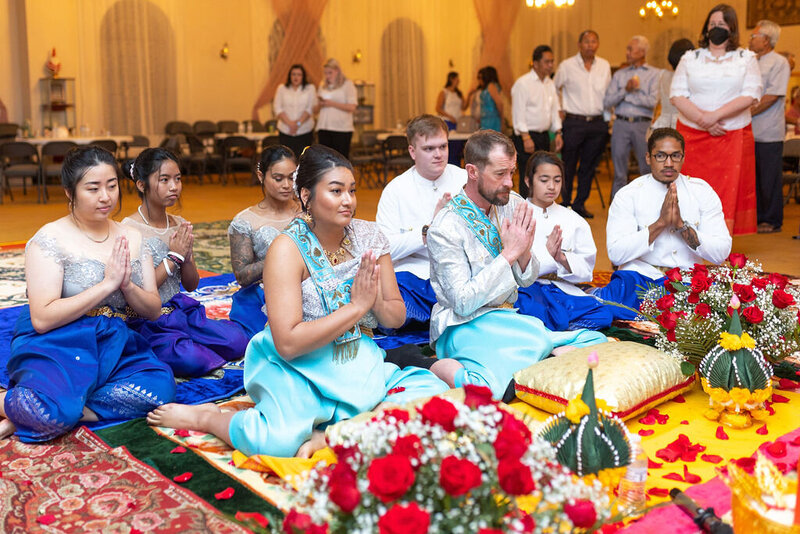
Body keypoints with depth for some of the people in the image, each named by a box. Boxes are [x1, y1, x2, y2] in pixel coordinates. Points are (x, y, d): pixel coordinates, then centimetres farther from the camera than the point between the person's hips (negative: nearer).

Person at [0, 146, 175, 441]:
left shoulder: (132, 238, 11)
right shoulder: (51, 238, -5)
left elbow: (154, 310, 10)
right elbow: (42, 319, -15)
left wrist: (126, 285, -11)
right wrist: (107, 284, -16)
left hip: (112, 348, 6)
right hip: (56, 346, -6)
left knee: (161, 385, -26)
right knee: (55, 409, -37)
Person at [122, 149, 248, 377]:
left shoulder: (180, 225, 7)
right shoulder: (130, 229, -13)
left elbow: (191, 285, 10)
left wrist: (186, 255, -10)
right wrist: (174, 257, -15)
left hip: (181, 311, 6)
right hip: (147, 322, -6)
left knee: (238, 341, -14)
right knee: (192, 360, -31)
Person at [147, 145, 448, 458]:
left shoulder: (368, 237, 1)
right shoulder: (288, 249, -13)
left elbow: (397, 318, 8)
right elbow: (287, 343, -21)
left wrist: (375, 302, -16)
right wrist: (357, 306, -19)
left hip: (358, 365, 5)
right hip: (298, 370, -5)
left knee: (433, 389, -17)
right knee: (280, 437, -32)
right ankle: (205, 417, 0)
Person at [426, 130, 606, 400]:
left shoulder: (512, 205, 4)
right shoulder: (444, 228, -14)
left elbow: (526, 280, 12)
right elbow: (463, 302, -17)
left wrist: (525, 251, -11)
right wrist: (509, 253, -17)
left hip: (506, 317, 6)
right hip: (464, 325, -6)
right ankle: (444, 368, -11)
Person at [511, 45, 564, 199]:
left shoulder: (550, 84, 15)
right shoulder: (522, 83, -9)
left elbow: (554, 110, 20)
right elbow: (518, 113, -13)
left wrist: (558, 133, 10)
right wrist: (526, 138, -19)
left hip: (544, 136, 8)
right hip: (527, 136, -8)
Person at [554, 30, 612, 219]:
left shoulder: (605, 66, 10)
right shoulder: (567, 66, -1)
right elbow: (554, 89, 10)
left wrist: (609, 118, 12)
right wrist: (559, 110, 3)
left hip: (598, 123, 4)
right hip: (574, 122, -3)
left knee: (589, 166, 7)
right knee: (568, 165, -2)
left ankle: (580, 204, 17)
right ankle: (565, 203, 11)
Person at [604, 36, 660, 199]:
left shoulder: (655, 74, 5)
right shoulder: (619, 74, 15)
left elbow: (652, 101, -9)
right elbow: (607, 102, 4)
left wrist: (627, 96, -4)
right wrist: (625, 90, -9)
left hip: (643, 125, -2)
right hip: (621, 124, 3)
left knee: (648, 170, -1)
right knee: (619, 173, 5)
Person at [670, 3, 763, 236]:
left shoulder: (746, 58, 9)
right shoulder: (690, 58, 11)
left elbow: (751, 95, -4)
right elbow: (677, 95, 0)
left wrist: (715, 115, -16)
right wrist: (702, 119, -13)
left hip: (733, 138, 0)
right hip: (693, 136, 1)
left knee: (728, 191, -3)